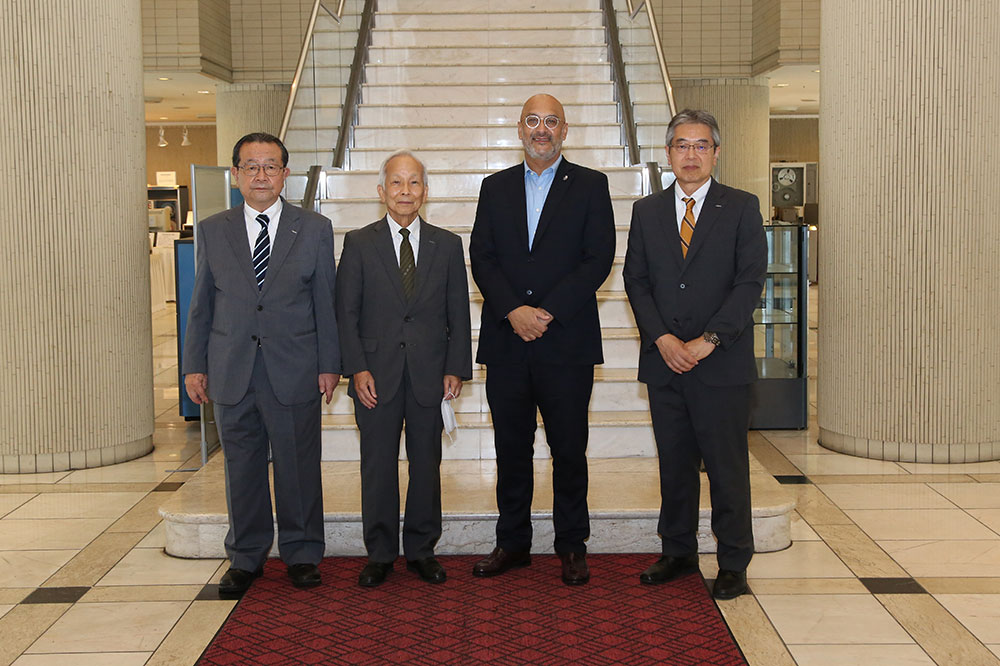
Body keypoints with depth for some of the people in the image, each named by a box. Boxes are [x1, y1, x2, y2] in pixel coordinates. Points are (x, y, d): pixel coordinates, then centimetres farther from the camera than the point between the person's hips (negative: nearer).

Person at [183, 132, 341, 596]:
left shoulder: (315, 229, 4)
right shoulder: (211, 231, 8)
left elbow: (326, 302, 3)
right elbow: (201, 304, 9)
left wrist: (329, 365, -1)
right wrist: (194, 365, 5)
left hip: (294, 371, -1)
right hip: (231, 373, 2)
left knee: (298, 466, 6)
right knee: (241, 467, 10)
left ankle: (301, 554, 22)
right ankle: (245, 558, 24)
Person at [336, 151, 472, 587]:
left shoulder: (447, 245, 7)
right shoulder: (358, 244, 4)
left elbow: (458, 313, 7)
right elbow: (346, 312, 1)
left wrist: (456, 368, -2)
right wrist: (357, 369, -8)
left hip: (429, 375, 1)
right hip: (377, 374, -1)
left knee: (427, 464, 7)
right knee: (378, 466, 5)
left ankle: (421, 550, 21)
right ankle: (380, 554, 18)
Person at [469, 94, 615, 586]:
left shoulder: (590, 186, 5)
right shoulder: (495, 187, 13)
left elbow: (599, 259, -4)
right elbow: (481, 257, 5)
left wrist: (547, 313, -12)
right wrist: (514, 311, -11)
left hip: (566, 341, -2)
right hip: (506, 342, 3)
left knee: (569, 449, 3)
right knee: (511, 448, 9)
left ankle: (572, 547, 15)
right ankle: (513, 543, 21)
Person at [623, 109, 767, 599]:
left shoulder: (742, 208, 2)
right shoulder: (646, 211, 12)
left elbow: (750, 282, -6)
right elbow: (636, 280, 7)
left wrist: (707, 341, -13)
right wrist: (662, 338, -7)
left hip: (723, 364, -3)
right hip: (664, 361, 3)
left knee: (727, 467, 1)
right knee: (674, 465, 10)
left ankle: (733, 564, 13)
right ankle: (679, 553, 24)